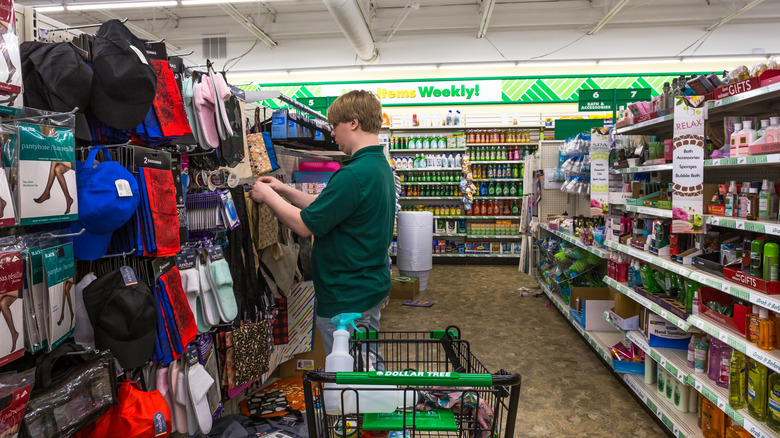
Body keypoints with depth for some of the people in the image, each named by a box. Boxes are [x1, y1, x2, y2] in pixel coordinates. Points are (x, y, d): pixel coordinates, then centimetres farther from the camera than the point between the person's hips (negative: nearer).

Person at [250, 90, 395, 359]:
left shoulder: (354, 175, -25)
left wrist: (268, 197, -6)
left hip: (346, 300, -10)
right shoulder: (381, 166, 8)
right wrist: (284, 190, 13)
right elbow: (327, 208, 14)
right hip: (373, 288, 10)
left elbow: (305, 225, -20)